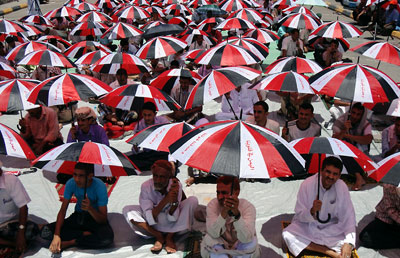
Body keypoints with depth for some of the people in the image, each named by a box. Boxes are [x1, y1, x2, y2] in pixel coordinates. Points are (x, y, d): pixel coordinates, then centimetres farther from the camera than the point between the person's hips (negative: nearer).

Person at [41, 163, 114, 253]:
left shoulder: (100, 186, -25)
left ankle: (70, 242, -21)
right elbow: (62, 210, -13)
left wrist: (90, 209, -43)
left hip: (96, 218, -3)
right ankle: (85, 234, -13)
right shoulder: (71, 183, -16)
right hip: (78, 216, 4)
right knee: (45, 232, -19)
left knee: (108, 237, -38)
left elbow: (103, 220, -24)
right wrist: (56, 235, -27)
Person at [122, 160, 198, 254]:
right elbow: (150, 219, -30)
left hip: (171, 225, 0)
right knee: (127, 210, -24)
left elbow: (172, 218, -24)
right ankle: (158, 236, -17)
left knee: (193, 200, -24)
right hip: (154, 225, 0)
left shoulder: (176, 185, -22)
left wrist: (175, 201, -44)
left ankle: (169, 237, -14)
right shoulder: (146, 186, -23)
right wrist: (166, 200, -43)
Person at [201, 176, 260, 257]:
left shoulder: (248, 207, -23)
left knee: (250, 242, -29)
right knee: (209, 239, -28)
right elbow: (213, 234, -30)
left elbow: (245, 238, -37)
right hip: (218, 250, 0)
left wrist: (236, 213, -53)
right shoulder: (212, 205, -18)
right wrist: (224, 212, -46)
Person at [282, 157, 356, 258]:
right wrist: (312, 211, -40)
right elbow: (299, 215, -16)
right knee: (287, 235, -30)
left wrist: (348, 243, -27)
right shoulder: (307, 184, -19)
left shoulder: (342, 187, -13)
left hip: (331, 228, 1)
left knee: (350, 238, -25)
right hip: (307, 226, -1)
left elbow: (348, 215, -13)